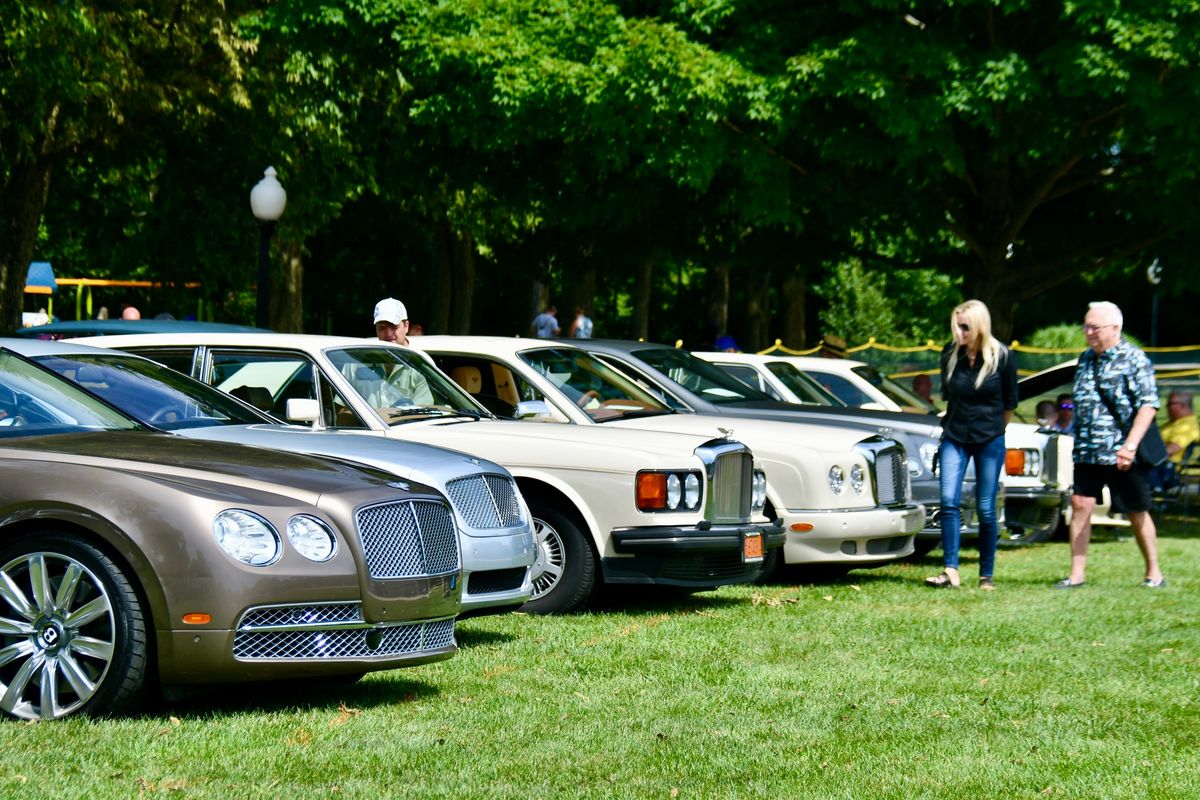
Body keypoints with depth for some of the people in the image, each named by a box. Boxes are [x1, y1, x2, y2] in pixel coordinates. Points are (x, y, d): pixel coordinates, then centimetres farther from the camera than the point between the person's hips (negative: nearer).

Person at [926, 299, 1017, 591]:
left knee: (986, 509, 1)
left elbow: (1010, 402, 6)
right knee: (949, 500, -12)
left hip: (990, 440, -2)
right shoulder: (950, 354, 0)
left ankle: (987, 575, 9)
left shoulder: (1001, 356, -7)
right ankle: (950, 571, -12)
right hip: (954, 436, 2)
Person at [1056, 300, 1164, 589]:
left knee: (1136, 512, 4)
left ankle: (1154, 573, 17)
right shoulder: (1085, 359, 13)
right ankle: (1077, 573, 0)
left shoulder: (1134, 359, -7)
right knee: (1080, 505, -4)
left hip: (1122, 455, -5)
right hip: (1087, 453, 5)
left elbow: (1148, 405, -14)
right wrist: (1077, 442, 15)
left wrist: (1131, 446, -22)